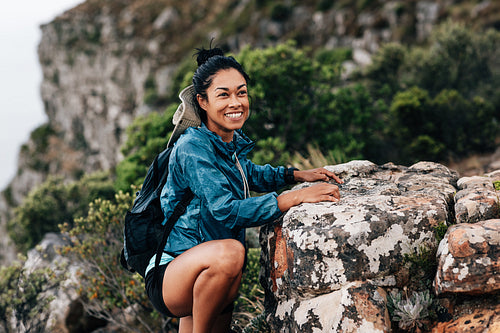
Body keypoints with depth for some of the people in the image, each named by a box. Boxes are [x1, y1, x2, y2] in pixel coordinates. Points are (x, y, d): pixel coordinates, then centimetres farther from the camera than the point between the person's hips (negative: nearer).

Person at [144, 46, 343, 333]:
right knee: (229, 251, -36)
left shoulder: (234, 142, 4)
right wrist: (297, 197, -32)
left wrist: (300, 175, 12)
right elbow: (226, 210, -31)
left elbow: (250, 174, 26)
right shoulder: (193, 147, -21)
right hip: (169, 275, -9)